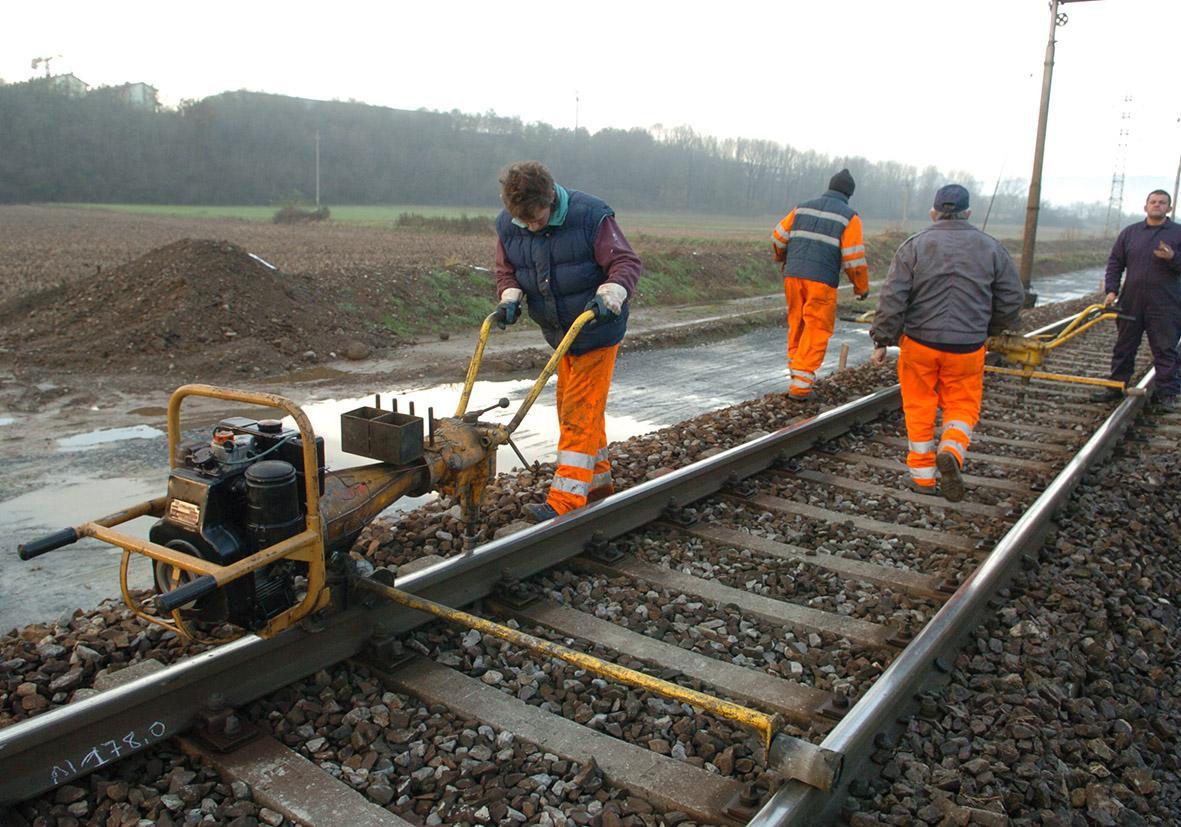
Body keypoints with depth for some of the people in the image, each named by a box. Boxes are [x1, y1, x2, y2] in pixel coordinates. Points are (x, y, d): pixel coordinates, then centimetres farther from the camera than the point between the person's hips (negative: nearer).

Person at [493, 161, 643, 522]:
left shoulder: (590, 216, -21)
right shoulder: (507, 226, -5)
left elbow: (626, 262, -18)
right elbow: (506, 270, 7)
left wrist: (608, 297, -35)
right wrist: (510, 298, -15)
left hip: (596, 331, -7)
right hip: (560, 334, 7)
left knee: (580, 412, -9)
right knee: (571, 408, 15)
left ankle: (566, 500, -8)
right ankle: (598, 481, 31)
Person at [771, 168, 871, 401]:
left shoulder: (803, 208, 12)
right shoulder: (849, 217, -1)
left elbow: (778, 236, 15)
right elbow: (854, 258, -7)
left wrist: (782, 258, 35)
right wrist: (862, 287, 7)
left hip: (793, 276, 5)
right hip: (821, 281, -5)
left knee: (797, 325, 19)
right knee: (817, 330, 1)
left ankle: (797, 373, 26)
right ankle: (800, 386, -4)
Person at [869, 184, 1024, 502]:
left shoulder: (914, 246, -3)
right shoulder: (991, 248, 3)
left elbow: (892, 299, -9)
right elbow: (1013, 299, 7)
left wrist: (882, 341, -4)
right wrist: (987, 328, 22)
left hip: (919, 344, -1)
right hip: (967, 347, 1)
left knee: (919, 408, 11)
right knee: (962, 405, 15)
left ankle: (922, 476, 15)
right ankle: (952, 450, -13)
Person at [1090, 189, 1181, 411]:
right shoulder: (1129, 233, 10)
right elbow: (1114, 264, 11)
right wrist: (1111, 290, 0)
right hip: (1130, 302, 3)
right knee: (1123, 348, 9)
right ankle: (1116, 387, 19)